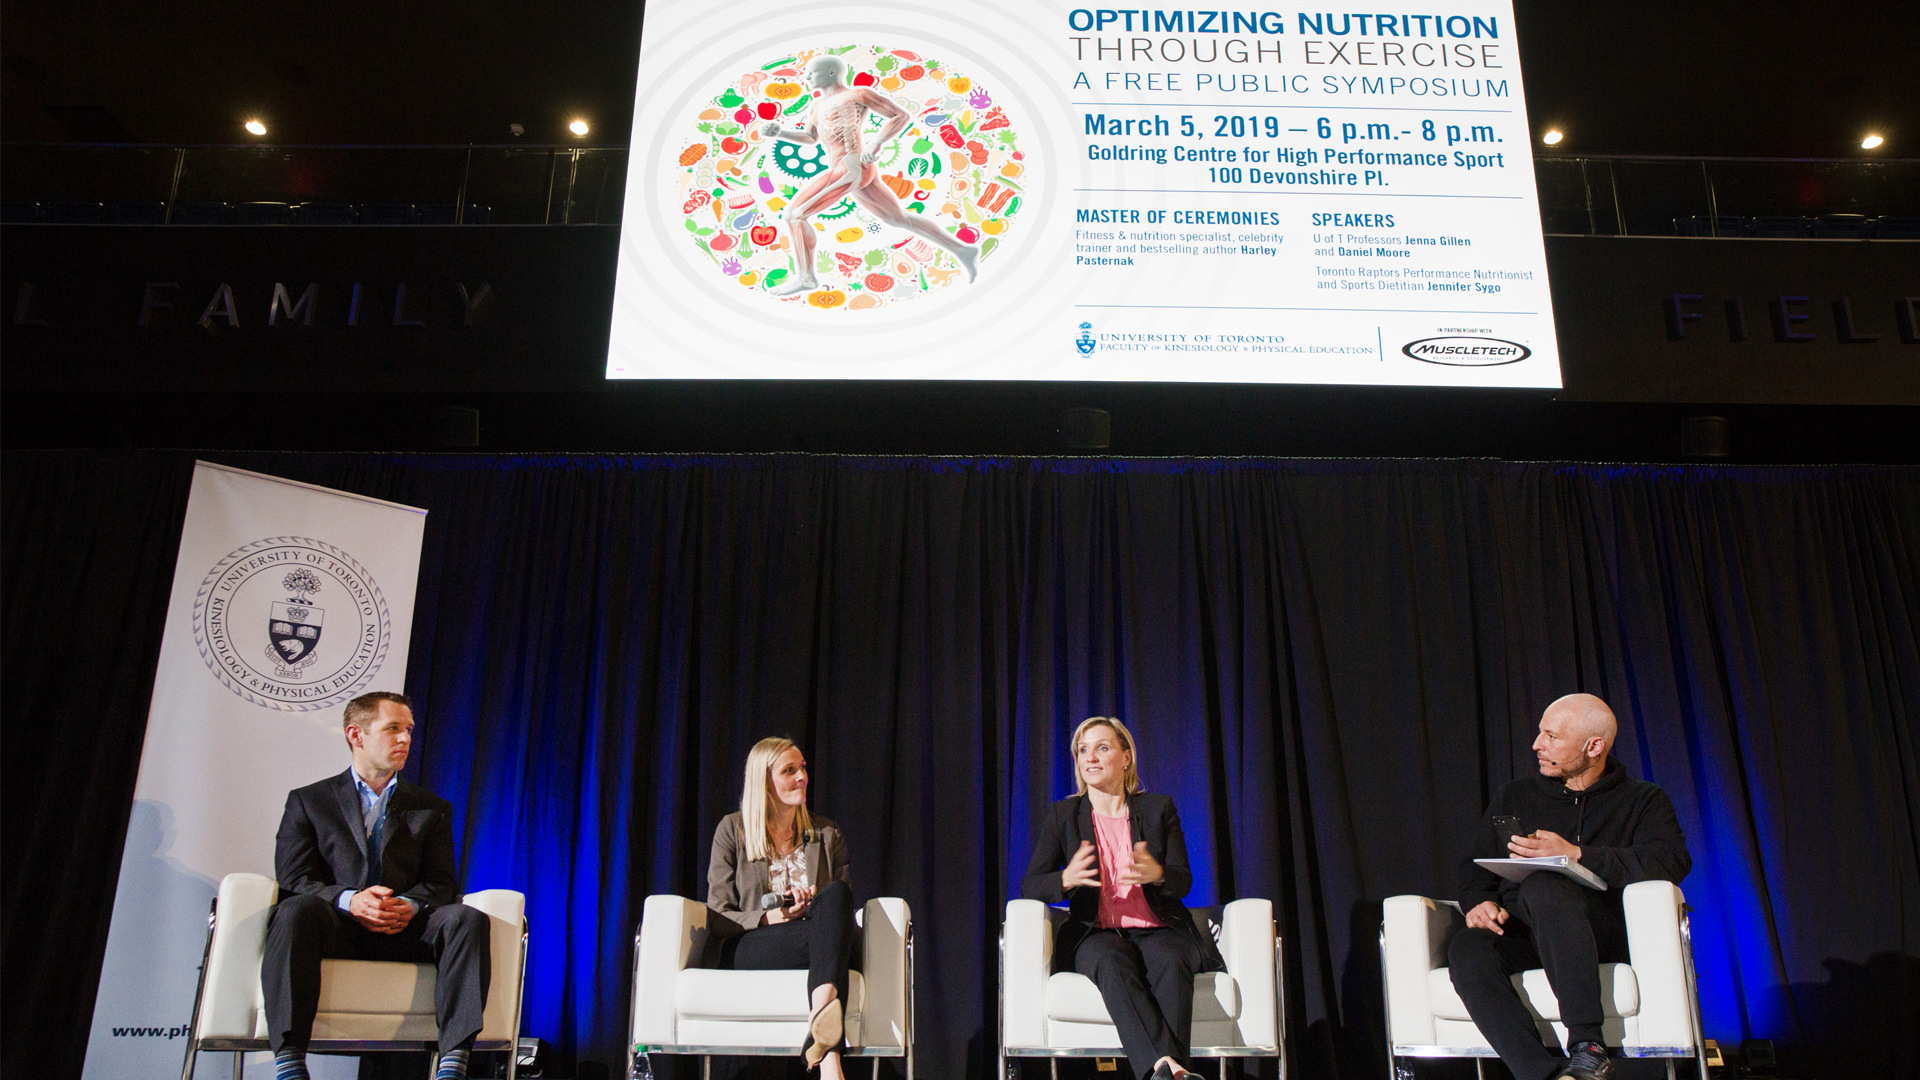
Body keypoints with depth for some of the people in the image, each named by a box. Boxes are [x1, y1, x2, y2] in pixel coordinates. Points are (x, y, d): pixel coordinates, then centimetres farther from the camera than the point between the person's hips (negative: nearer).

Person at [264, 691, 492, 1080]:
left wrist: (410, 905, -15)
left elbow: (442, 882, 10)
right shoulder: (308, 800, 16)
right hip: (336, 930, -2)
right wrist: (349, 901, -19)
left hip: (403, 932, 2)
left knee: (469, 919, -28)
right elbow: (293, 877, 2)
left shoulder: (432, 808, 21)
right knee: (298, 910, -35)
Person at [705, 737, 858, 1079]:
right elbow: (717, 918, 6)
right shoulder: (732, 830, 12)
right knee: (826, 932, -36)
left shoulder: (827, 834, 19)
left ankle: (822, 1015, -57)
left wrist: (818, 902, -7)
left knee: (836, 894, -34)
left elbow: (843, 902, 17)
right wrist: (770, 917, -14)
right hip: (745, 953, -2)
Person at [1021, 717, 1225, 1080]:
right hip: (1097, 934, -1)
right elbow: (1029, 887, 3)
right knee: (1111, 962, -37)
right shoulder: (1061, 816, 12)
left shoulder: (1159, 809, 14)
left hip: (1159, 930, 1)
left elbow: (1184, 883, 7)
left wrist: (1157, 874, -19)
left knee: (1170, 960, -36)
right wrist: (1067, 879, -21)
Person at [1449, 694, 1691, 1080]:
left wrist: (1576, 855, -14)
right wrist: (1478, 901, -3)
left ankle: (1587, 1047, -37)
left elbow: (1671, 862, -5)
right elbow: (1475, 867, 22)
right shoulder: (1514, 797, 24)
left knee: (1543, 885, -37)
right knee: (1468, 950, -32)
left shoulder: (1642, 799, 15)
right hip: (1518, 932, 3)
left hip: (1603, 929, -3)